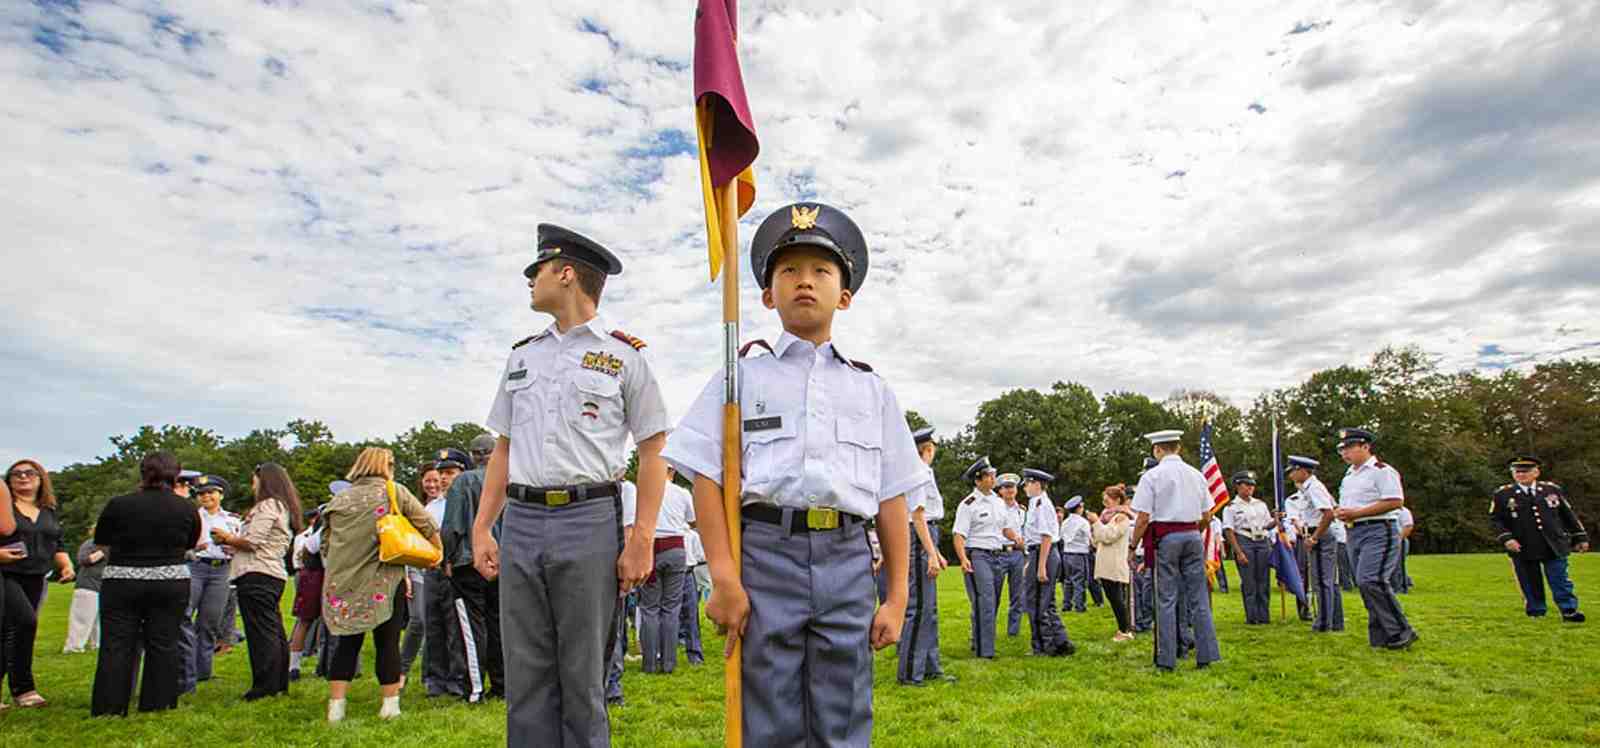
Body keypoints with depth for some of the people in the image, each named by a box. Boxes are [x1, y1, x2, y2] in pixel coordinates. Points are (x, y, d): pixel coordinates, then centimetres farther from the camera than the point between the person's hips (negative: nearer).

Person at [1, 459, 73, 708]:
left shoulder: (49, 512, 15)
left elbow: (57, 546, 19)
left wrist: (66, 565, 4)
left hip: (34, 580, 5)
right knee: (25, 621, -21)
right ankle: (23, 688, -12)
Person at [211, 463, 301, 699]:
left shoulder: (268, 505, -9)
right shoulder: (283, 507, 21)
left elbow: (252, 541, -15)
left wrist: (227, 538, 2)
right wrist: (233, 543, 16)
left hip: (257, 575, -10)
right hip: (274, 574, 10)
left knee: (261, 632, -7)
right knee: (274, 631, 13)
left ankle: (265, 689, -4)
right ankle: (279, 685, 19)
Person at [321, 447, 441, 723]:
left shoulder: (338, 500, 10)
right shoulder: (395, 493, -1)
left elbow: (326, 544, 13)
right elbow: (428, 526, -2)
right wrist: (437, 555, 12)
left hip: (343, 582, 4)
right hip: (384, 581, -3)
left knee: (346, 643, 13)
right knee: (388, 642, 5)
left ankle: (335, 707, 11)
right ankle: (390, 704, 10)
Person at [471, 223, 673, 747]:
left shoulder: (625, 354, 2)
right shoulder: (522, 356, 17)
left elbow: (653, 454, -2)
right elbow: (504, 449, 18)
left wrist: (642, 541, -10)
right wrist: (482, 528, 9)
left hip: (589, 522, -4)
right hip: (520, 522, 5)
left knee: (582, 677, 4)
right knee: (525, 678, 8)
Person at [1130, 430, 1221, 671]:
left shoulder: (1151, 476, -6)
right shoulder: (1196, 474, 9)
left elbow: (1144, 518, -10)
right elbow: (1205, 515, 11)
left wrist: (1133, 545, -1)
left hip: (1165, 537, -4)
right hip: (1193, 536, 4)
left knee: (1166, 599, 1)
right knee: (1199, 597, 9)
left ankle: (1167, 659, 5)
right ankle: (1205, 654, 13)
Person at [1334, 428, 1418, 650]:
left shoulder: (1381, 470, -7)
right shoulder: (1348, 476, 20)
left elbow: (1395, 501, -17)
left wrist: (1356, 513, -18)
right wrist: (1341, 513, 4)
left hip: (1378, 531, -9)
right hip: (1355, 533, 9)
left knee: (1371, 580, -20)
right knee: (1365, 584, 9)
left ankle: (1401, 631, -8)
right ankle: (1379, 638, 16)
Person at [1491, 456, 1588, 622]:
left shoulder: (1552, 489, 7)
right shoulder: (1502, 494, -1)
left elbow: (1568, 515, 15)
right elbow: (1495, 520, 0)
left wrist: (1580, 537, 15)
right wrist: (1506, 538, -14)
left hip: (1554, 547, 1)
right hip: (1523, 549, -1)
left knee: (1560, 581, 2)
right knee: (1531, 584, 6)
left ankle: (1569, 611, 10)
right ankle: (1536, 614, 18)